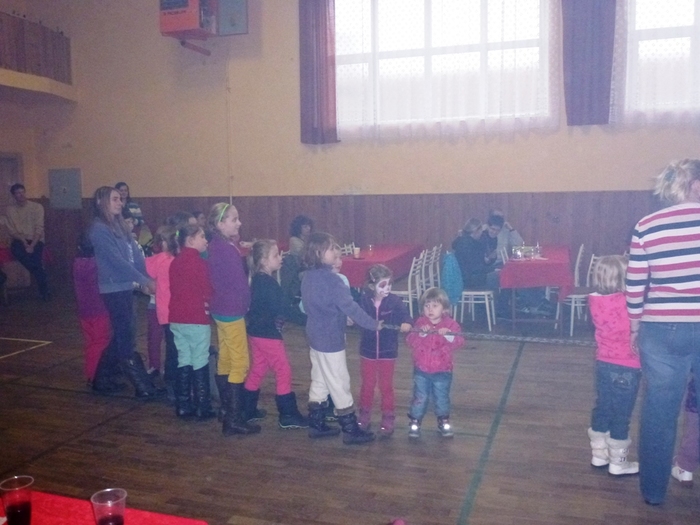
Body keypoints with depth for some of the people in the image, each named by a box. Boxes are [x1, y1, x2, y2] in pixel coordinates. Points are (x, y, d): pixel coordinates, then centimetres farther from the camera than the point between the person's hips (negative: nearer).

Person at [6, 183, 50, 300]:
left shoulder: (37, 207, 0)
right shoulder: (10, 209, 5)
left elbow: (39, 229, -8)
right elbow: (11, 231, 1)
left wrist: (32, 245, -20)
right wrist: (23, 241, -17)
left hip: (36, 240, -2)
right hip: (20, 240, 2)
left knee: (34, 254, -31)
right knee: (16, 249, -31)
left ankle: (44, 290, -17)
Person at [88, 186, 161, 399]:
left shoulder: (120, 226, 13)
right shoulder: (99, 229, -12)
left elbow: (136, 255, 8)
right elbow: (117, 260, -19)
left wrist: (148, 279, -3)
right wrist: (144, 280, -18)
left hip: (126, 287, 9)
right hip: (113, 289, -9)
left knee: (121, 336, 16)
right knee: (126, 338, -5)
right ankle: (143, 387, -2)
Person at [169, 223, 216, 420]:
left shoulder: (175, 262, 12)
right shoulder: (198, 262, -12)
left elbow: (174, 288, 15)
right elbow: (207, 289, -12)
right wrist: (207, 303, 6)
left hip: (177, 318, 7)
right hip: (197, 319, -7)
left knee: (184, 361, 13)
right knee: (200, 363, 0)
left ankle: (183, 406, 18)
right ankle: (203, 408, 6)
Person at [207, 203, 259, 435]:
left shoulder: (217, 245, 9)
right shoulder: (226, 249, -20)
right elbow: (240, 283, -17)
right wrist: (247, 303, -3)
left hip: (221, 309, 10)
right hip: (231, 311, -10)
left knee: (225, 360, 17)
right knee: (240, 363, -5)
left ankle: (226, 410, 28)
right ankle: (233, 419, -1)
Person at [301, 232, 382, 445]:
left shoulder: (308, 276, 5)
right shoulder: (331, 279, -23)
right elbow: (350, 307, -22)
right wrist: (373, 324, -13)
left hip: (315, 336, 9)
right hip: (330, 339, -9)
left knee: (319, 382, 18)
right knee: (339, 384, 1)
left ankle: (316, 424, 27)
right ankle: (350, 430, 11)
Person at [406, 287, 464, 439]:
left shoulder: (451, 324, -6)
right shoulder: (420, 323, -4)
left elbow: (458, 342, -18)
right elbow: (410, 341, -15)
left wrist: (449, 335, -35)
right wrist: (421, 333, -31)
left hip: (442, 371, 0)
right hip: (421, 370, 0)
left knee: (442, 398, 12)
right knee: (420, 398, 6)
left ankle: (444, 422, 30)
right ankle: (414, 422, 19)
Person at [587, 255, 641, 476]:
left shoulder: (596, 301, -3)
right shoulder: (628, 303, -22)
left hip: (604, 364, 6)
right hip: (626, 368, -6)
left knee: (602, 409, 17)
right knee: (621, 416, 6)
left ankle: (599, 454, 29)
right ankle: (618, 463, 18)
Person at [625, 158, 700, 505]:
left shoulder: (647, 226, -1)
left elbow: (634, 286, 1)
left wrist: (635, 327, 12)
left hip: (662, 330, 1)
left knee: (658, 411, 12)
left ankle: (653, 490, 25)